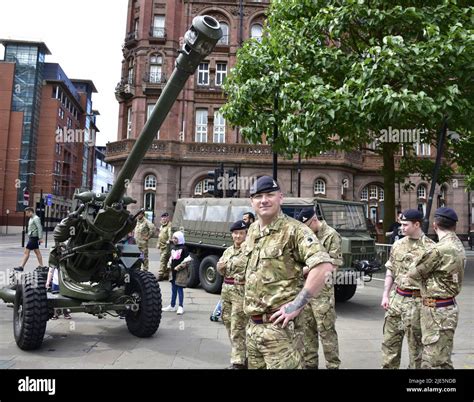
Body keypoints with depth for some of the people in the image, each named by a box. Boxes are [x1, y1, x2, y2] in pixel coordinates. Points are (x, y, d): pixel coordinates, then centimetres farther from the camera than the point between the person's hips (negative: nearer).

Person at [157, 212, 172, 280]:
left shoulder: (169, 225, -13)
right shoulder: (162, 225, 19)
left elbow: (170, 233, -28)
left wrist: (169, 240, -40)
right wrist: (158, 243, 28)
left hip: (166, 246, -10)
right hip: (162, 246, 10)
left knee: (163, 260, -12)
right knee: (164, 261, 14)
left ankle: (160, 275, -11)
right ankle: (166, 275, 21)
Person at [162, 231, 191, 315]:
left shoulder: (183, 248, -12)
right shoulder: (173, 248, 11)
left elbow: (187, 260, -15)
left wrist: (178, 267, -16)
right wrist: (170, 266, 7)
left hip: (181, 272, -7)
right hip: (173, 271, 7)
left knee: (180, 289, -2)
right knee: (173, 289, 14)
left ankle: (181, 307, 6)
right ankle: (172, 306, 24)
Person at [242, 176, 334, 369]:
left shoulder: (293, 229, -15)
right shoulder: (252, 230, 10)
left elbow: (324, 266, -26)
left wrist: (297, 305, -23)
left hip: (278, 326, -8)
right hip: (252, 325, 8)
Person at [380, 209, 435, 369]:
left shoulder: (430, 247, -10)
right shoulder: (397, 245, 6)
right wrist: (385, 295, 6)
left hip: (417, 301, -5)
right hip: (396, 298, 5)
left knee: (415, 344, 9)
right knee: (389, 339, 13)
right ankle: (388, 366, 28)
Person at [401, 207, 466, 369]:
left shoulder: (440, 249, -21)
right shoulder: (458, 245, 8)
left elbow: (414, 274, -12)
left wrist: (406, 278, 9)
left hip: (437, 311, -9)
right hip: (447, 306, 9)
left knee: (437, 362, -1)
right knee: (430, 358, 18)